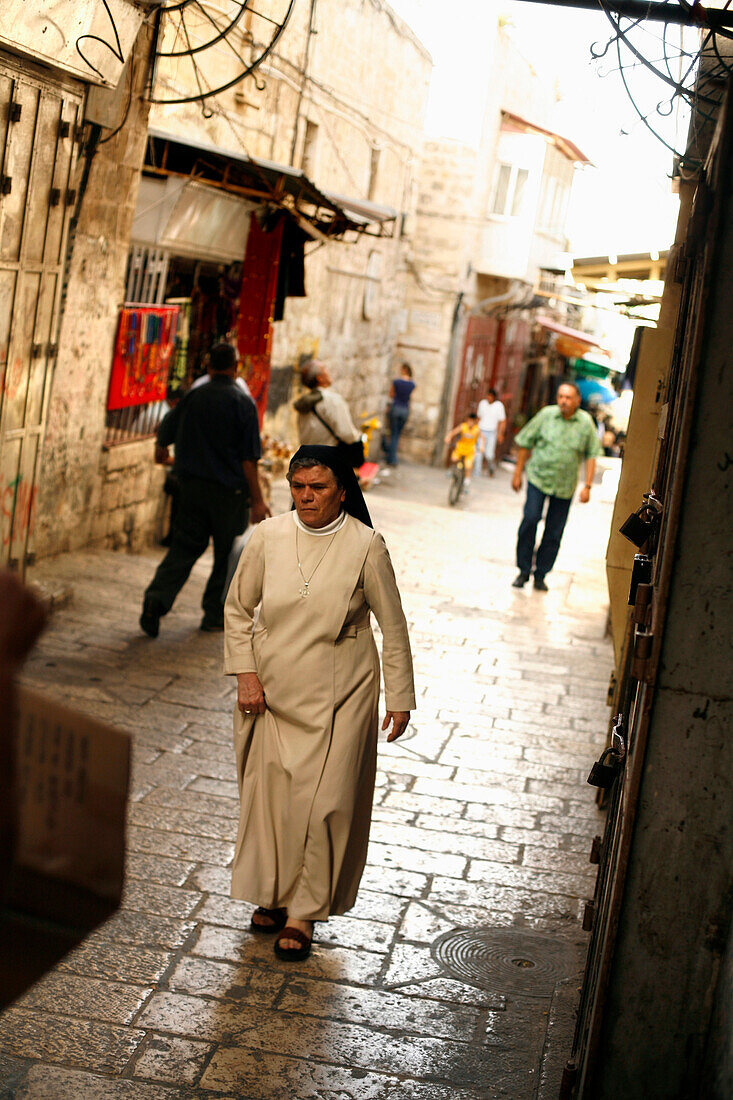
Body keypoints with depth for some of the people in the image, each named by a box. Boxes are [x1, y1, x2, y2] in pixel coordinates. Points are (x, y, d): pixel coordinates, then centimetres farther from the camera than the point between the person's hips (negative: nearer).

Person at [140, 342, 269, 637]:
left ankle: (157, 598, -9)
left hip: (191, 483, 4)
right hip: (229, 490, -4)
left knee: (184, 546, 10)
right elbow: (249, 458, -14)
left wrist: (160, 450, 41)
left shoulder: (193, 397, 2)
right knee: (228, 552, 10)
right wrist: (257, 500, -9)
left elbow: (165, 431, 17)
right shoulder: (242, 403, -11)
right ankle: (215, 614, 15)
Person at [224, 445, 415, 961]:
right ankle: (271, 894, 28)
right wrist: (246, 674, -2)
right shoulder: (268, 537, -5)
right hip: (271, 691, 2)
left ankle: (304, 913, 10)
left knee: (323, 801, -4)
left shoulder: (365, 545, -10)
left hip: (339, 696, -2)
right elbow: (238, 610, 7)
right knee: (268, 792, 8)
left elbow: (393, 627, -2)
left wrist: (400, 697, 0)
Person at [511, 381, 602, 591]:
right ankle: (523, 570, -2)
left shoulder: (586, 422, -1)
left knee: (554, 531, 2)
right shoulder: (546, 415, -2)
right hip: (538, 477, -1)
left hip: (565, 486, 1)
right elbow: (525, 443, 5)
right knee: (530, 519, -15)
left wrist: (587, 486, -1)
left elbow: (591, 455, 5)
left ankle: (540, 575, 13)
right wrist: (517, 473, 5)